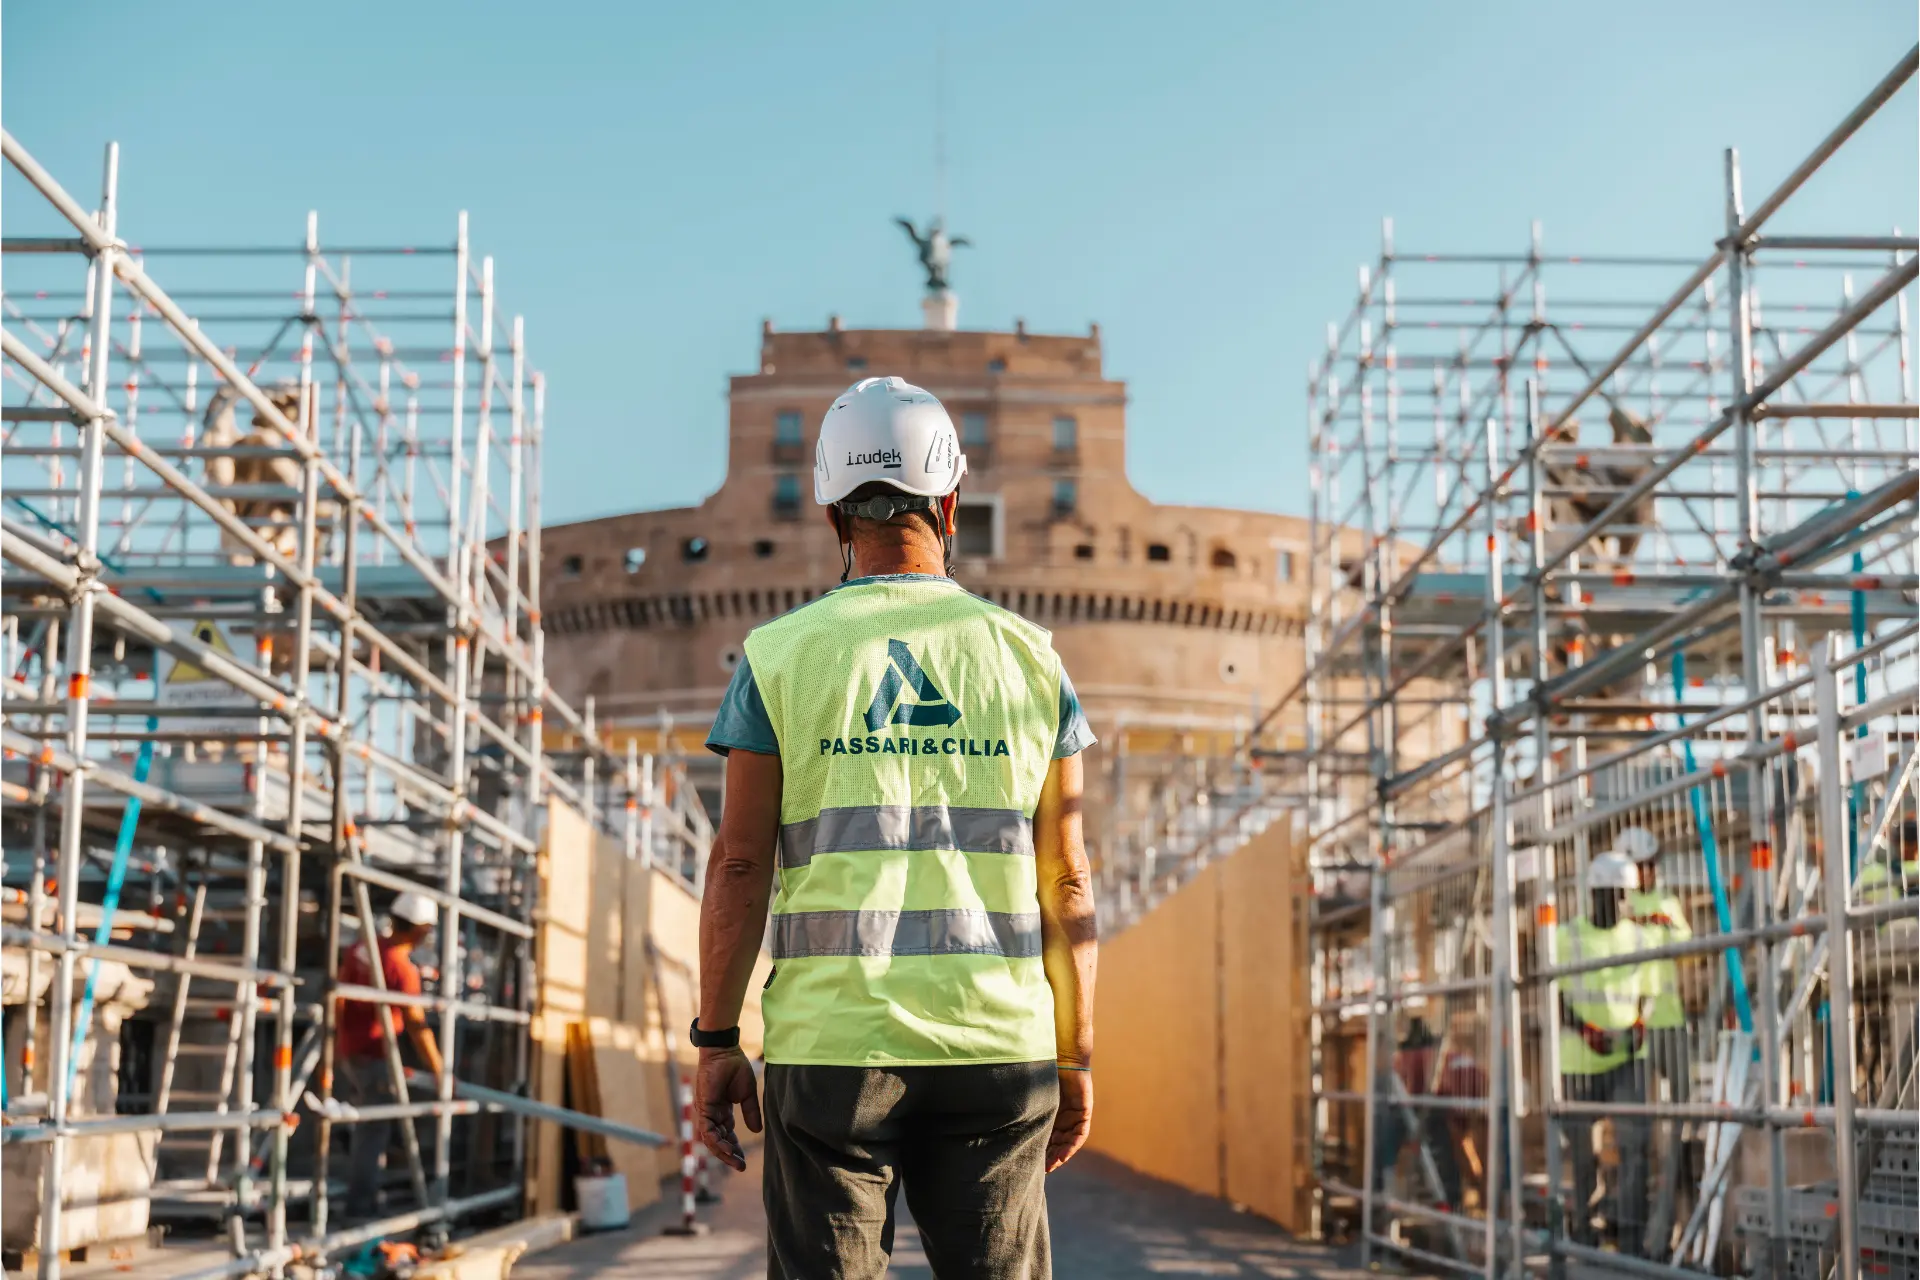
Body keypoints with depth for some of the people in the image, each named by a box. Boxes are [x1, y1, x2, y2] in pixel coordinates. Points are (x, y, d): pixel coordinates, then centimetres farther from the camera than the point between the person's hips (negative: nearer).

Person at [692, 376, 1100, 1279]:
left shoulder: (781, 657, 0)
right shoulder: (1027, 659, 4)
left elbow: (740, 866, -3)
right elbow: (1064, 884, 4)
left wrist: (717, 1042, 3)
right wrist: (1075, 1056, 10)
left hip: (829, 1045, -1)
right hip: (996, 1044, 1)